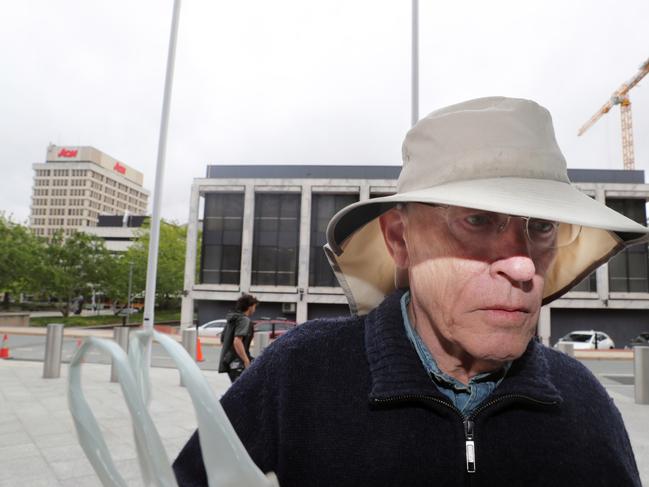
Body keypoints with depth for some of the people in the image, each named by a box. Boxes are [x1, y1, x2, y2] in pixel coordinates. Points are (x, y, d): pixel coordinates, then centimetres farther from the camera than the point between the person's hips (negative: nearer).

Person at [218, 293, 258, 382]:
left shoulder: (231, 320, 16)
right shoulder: (244, 320, -12)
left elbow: (223, 340, 22)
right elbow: (237, 341, -25)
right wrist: (247, 361, -23)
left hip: (229, 361, 10)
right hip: (237, 363, -10)